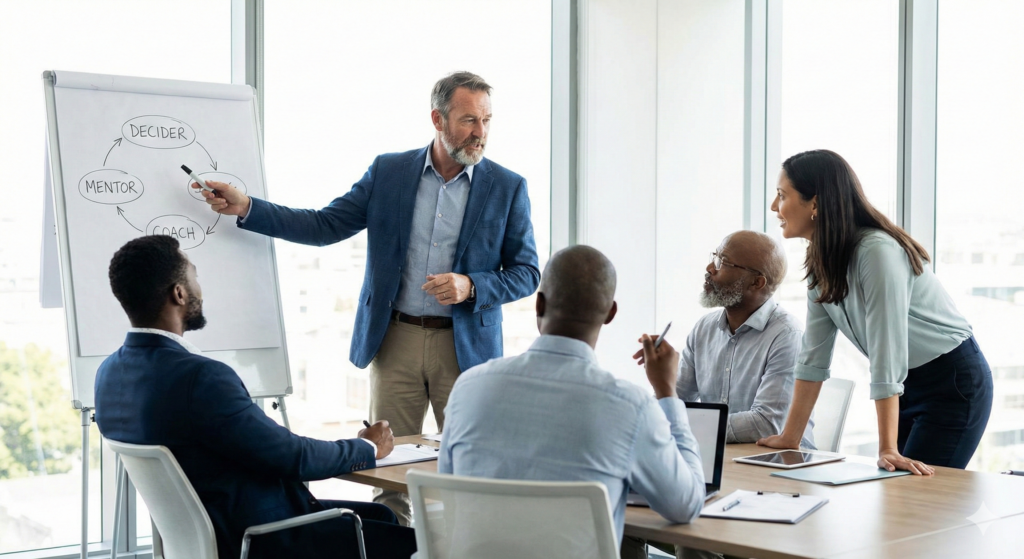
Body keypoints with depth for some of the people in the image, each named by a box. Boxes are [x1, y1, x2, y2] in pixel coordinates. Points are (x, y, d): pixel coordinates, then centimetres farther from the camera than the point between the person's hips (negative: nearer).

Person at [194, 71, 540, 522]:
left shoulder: (508, 187, 0)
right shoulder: (388, 172, 5)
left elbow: (527, 272, 2)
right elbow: (323, 226, 4)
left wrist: (470, 287, -16)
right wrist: (245, 208, -5)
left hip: (466, 346, -1)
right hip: (395, 341, 2)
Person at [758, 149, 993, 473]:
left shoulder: (877, 251, -27)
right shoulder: (822, 261, -2)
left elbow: (886, 359, -32)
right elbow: (813, 356, 0)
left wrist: (888, 450, -34)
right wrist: (789, 438, -2)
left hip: (953, 382, -8)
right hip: (909, 385, 8)